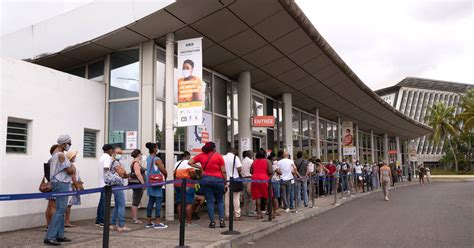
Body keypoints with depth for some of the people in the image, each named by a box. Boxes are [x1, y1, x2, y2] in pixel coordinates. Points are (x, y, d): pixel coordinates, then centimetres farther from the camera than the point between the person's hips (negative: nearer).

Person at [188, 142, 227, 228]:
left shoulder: (201, 155, 7)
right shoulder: (218, 156, 0)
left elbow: (190, 162, 10)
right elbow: (223, 171, -2)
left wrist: (199, 167, 9)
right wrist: (225, 183, 3)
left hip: (206, 179, 2)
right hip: (218, 179, -1)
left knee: (210, 201, 5)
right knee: (220, 201, 12)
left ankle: (212, 222, 4)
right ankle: (221, 220, 2)